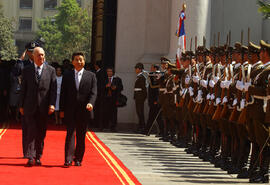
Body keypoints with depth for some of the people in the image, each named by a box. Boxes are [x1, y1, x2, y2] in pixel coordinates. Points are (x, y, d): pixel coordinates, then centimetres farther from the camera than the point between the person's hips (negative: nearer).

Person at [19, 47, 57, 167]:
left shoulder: (51, 70, 6)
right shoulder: (26, 70, 6)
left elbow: (53, 89, 2)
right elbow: (23, 89, 8)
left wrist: (52, 104, -8)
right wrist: (21, 106, 5)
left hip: (44, 107, 1)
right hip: (30, 107, -1)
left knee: (41, 133, 6)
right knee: (31, 132, -8)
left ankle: (38, 157, 15)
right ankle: (30, 158, -9)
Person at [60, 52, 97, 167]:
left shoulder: (91, 76, 7)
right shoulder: (67, 76, 10)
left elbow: (93, 92, 1)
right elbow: (63, 94, 9)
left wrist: (90, 103, -18)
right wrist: (62, 110, 3)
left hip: (84, 111, 0)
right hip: (70, 111, 0)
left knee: (81, 136, 5)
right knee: (70, 134, -7)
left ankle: (78, 159, 14)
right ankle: (68, 159, -10)